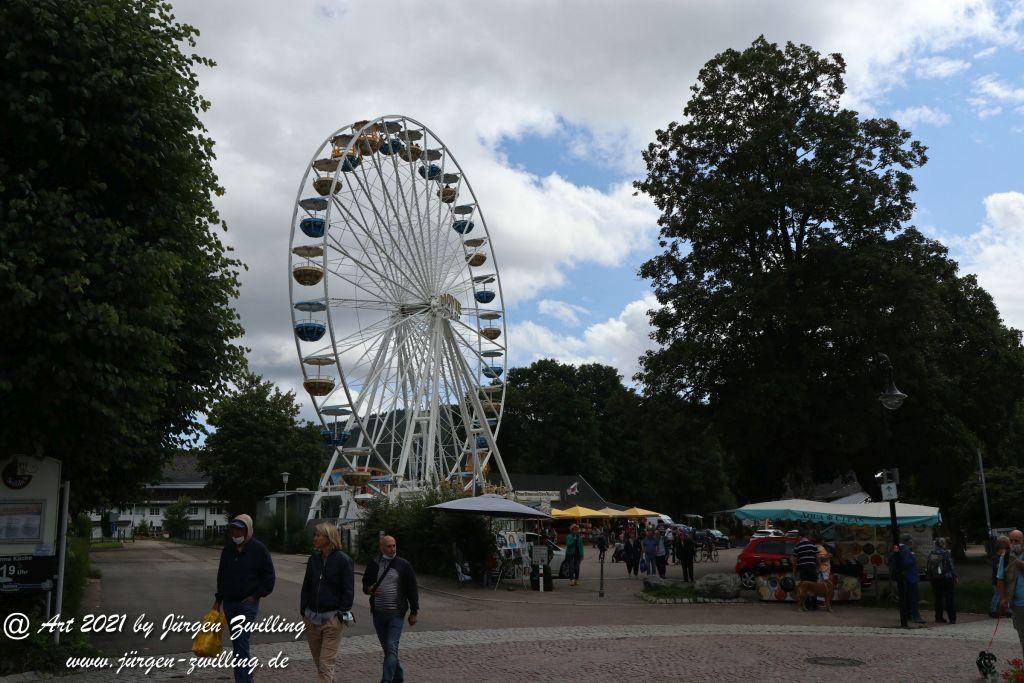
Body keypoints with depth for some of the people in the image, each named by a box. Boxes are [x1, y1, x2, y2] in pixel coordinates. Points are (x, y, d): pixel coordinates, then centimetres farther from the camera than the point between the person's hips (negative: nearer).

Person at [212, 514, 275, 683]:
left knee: (241, 642, -13)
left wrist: (256, 596, -9)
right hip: (229, 603, 6)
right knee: (237, 643, 12)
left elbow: (269, 577, -3)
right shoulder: (228, 549, 9)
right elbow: (221, 575, 19)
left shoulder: (259, 549, -7)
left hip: (248, 604, -6)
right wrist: (218, 600, 17)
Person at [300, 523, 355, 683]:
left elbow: (348, 591, -7)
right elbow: (306, 587, 15)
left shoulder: (343, 560, -8)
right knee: (318, 662, 14)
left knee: (326, 663, -7)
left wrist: (341, 614, -12)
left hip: (332, 618, -6)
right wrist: (303, 611, 8)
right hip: (312, 618, 6)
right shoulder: (313, 559, 9)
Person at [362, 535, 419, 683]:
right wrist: (370, 589, -11)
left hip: (396, 614, -4)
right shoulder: (373, 564, 4)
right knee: (387, 649, 14)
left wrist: (414, 612, 1)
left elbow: (412, 590, 1)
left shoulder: (404, 565, -3)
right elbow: (365, 584, 13)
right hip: (378, 614, 4)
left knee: (392, 648, -12)